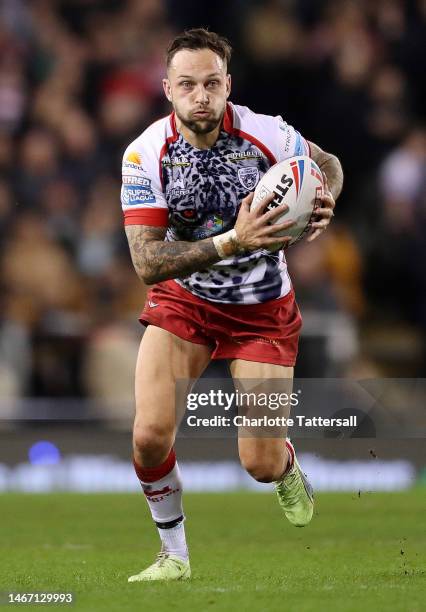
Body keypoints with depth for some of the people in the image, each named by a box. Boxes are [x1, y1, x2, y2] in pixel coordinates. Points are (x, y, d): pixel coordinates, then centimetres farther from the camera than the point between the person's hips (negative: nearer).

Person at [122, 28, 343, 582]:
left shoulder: (265, 133, -20)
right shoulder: (145, 155, -21)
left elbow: (327, 163, 3)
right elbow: (147, 263, -26)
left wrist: (324, 202, -21)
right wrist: (232, 243, -38)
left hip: (265, 309, 0)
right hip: (183, 301, 0)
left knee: (260, 464, -4)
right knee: (149, 435, -19)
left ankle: (287, 467, 36)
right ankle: (174, 553, 7)